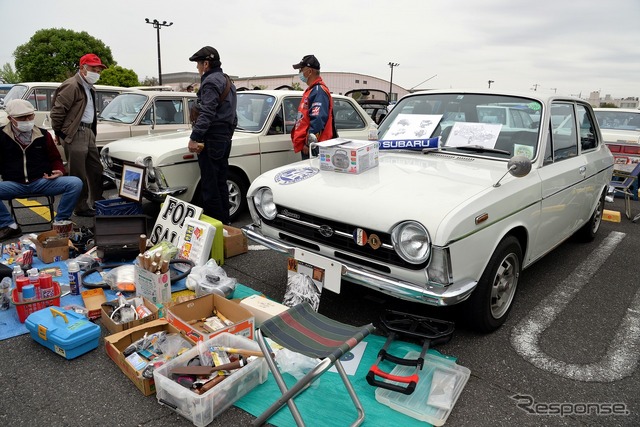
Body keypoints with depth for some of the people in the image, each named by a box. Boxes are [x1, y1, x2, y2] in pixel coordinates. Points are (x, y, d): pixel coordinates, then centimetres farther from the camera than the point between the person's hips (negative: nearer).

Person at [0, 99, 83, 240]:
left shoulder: (43, 135, 10)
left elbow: (55, 159, 17)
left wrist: (59, 171, -4)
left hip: (43, 181, 1)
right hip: (14, 185, -1)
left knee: (76, 183, -25)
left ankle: (59, 222, -9)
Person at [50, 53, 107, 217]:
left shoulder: (89, 88, 17)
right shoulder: (71, 86, -12)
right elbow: (57, 111, -15)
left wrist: (92, 131, 15)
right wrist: (58, 133, -9)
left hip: (88, 132, 9)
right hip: (75, 135, -9)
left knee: (96, 169, 14)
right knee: (78, 175, -2)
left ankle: (97, 202, 26)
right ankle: (81, 207, 6)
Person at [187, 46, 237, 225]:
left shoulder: (211, 81, -10)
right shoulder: (227, 81, 19)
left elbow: (207, 113, -21)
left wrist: (194, 138, -23)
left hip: (211, 139, -10)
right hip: (225, 139, 10)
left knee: (209, 185, -7)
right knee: (221, 183, 13)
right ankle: (224, 222, 18)